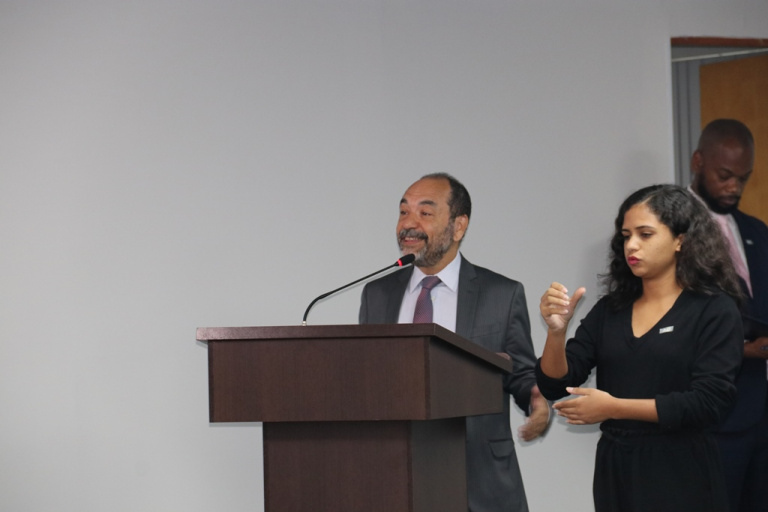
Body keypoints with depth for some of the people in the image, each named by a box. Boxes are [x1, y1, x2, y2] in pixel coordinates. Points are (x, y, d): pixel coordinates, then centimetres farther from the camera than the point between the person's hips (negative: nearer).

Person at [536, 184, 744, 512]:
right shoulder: (610, 310, 7)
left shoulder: (715, 311, -6)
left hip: (680, 475, -4)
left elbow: (708, 403, -16)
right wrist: (556, 330, -16)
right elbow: (554, 386, 3)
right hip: (615, 470, 4)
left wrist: (614, 407, -18)